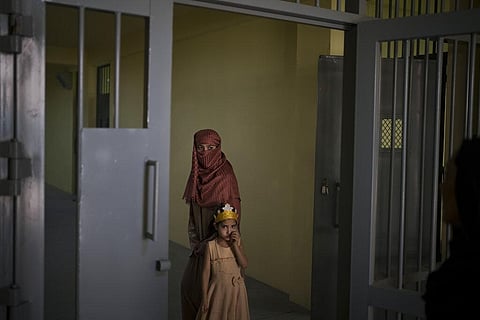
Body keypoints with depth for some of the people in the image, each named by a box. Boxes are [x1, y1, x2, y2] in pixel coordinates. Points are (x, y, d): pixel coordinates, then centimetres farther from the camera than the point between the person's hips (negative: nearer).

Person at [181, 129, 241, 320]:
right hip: (200, 245, 6)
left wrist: (209, 243, -12)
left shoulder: (225, 175, -12)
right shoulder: (197, 175, 8)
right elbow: (193, 214, 13)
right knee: (188, 286, 8)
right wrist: (195, 242, 3)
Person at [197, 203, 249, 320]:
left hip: (236, 292, 2)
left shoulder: (237, 243, -1)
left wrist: (235, 245, -19)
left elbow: (244, 264, -12)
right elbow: (206, 272, -5)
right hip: (218, 292, -2)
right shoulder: (211, 246, -8)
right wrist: (204, 297, -5)